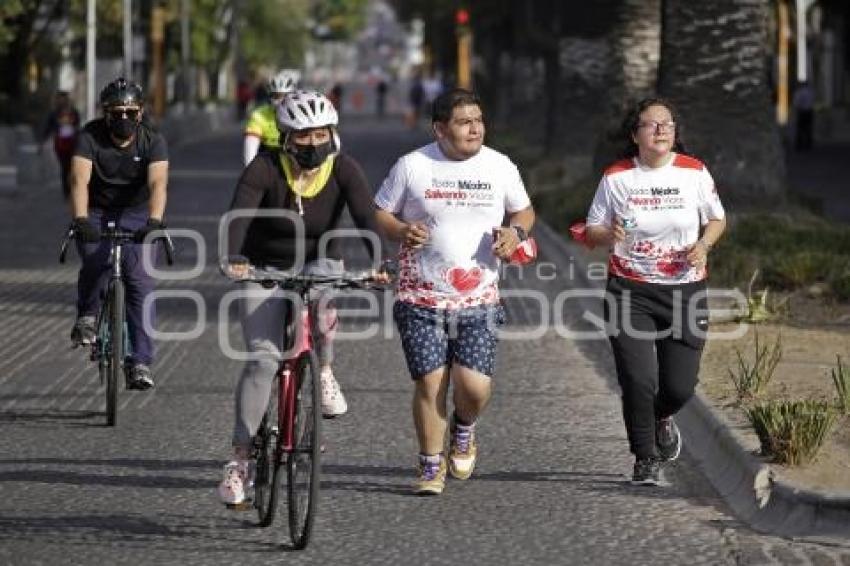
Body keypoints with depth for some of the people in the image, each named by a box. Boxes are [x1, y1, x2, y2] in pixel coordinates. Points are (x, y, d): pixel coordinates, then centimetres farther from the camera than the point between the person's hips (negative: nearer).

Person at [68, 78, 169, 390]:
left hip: (137, 215, 0)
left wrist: (154, 221, -50)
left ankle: (140, 363, -10)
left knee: (141, 282, -13)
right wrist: (80, 220, -49)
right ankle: (87, 316, 1)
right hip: (96, 214, 0)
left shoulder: (153, 140, -17)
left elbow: (157, 183, -32)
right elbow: (80, 180, -31)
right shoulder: (91, 136, -18)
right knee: (95, 262, -29)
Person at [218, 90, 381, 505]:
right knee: (263, 358, -15)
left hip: (317, 264, 1)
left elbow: (366, 217, -28)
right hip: (265, 269, -1)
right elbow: (239, 215, -33)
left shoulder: (343, 170, -15)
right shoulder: (265, 168, -19)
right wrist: (234, 259, -52)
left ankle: (324, 373, -13)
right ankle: (241, 457, -10)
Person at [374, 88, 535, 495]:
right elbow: (380, 213, 6)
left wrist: (515, 232, -5)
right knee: (430, 384, -4)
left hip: (478, 300, 1)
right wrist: (401, 231, -15)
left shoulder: (500, 166, 3)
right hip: (421, 298, -1)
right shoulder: (412, 166, -3)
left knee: (474, 386, -11)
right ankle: (431, 467, 15)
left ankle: (463, 432, 24)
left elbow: (524, 210, 17)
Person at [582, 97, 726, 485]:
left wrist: (703, 245, -8)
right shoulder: (616, 178, -2)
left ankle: (662, 417, 37)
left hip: (685, 289, 1)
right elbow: (592, 232, 4)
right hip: (630, 292, -1)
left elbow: (717, 219, 12)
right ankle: (646, 460, 10)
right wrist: (608, 236, -19)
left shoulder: (694, 172, 0)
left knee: (679, 386, 0)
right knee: (638, 380, -11)